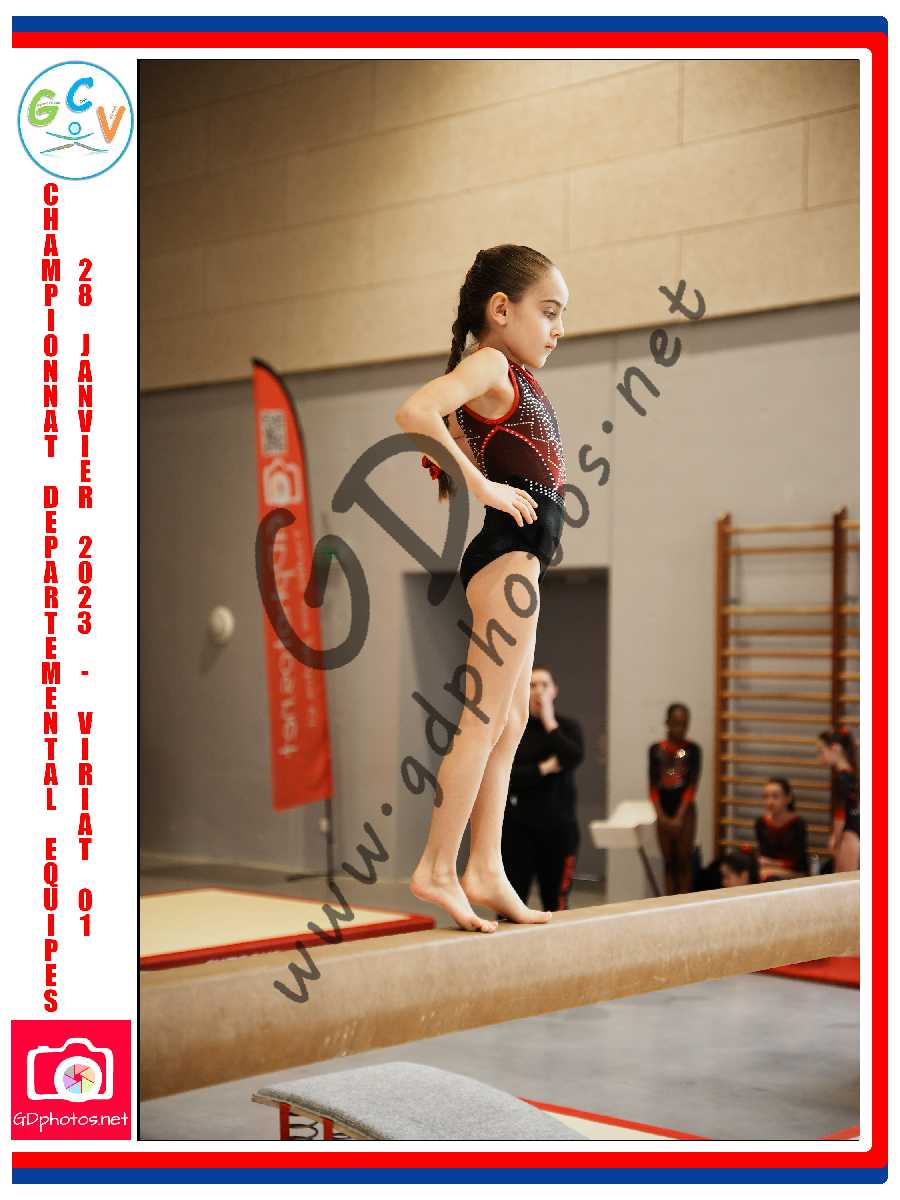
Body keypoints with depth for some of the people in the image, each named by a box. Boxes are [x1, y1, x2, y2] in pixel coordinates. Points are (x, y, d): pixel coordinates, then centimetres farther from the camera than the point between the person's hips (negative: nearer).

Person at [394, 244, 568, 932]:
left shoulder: (515, 379, 20)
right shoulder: (490, 365, -9)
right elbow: (414, 412, -26)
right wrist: (484, 487, -22)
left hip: (521, 552, 10)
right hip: (507, 547, -10)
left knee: (510, 722, 11)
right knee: (486, 718, -9)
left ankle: (485, 872, 16)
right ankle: (437, 870, -5)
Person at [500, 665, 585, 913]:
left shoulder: (568, 726, 5)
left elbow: (573, 758, -15)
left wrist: (549, 723, -11)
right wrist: (543, 768, -14)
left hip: (558, 825, 1)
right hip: (517, 825, 0)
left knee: (556, 901, 2)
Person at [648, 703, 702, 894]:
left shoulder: (692, 749, -2)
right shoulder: (656, 749, 4)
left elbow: (692, 785, -6)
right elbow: (653, 786, 3)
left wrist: (679, 817, -12)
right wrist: (661, 816, -7)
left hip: (684, 810, -2)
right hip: (663, 812, 2)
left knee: (683, 861, -1)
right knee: (669, 862, 7)